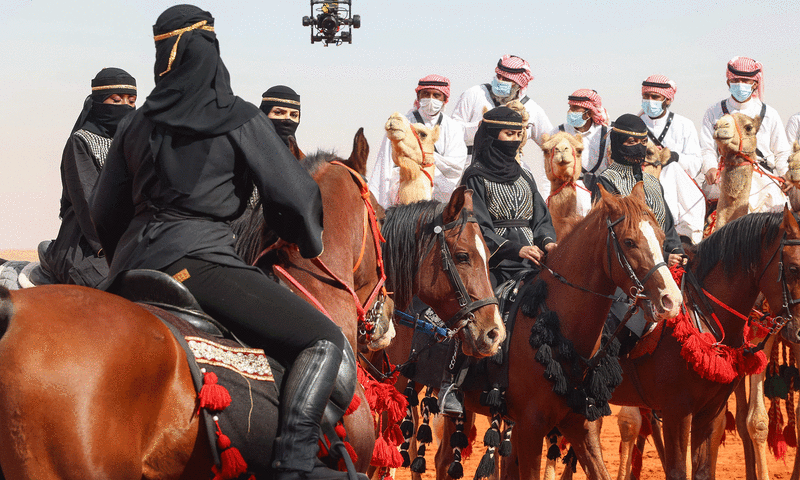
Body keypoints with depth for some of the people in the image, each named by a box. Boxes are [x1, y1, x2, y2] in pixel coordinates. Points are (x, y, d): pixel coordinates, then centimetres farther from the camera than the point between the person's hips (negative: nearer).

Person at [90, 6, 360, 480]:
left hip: (130, 266, 7)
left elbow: (105, 214, 21)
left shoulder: (137, 125, 16)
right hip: (198, 259, -7)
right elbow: (292, 196, -1)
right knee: (324, 340, -10)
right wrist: (310, 245, 19)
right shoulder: (241, 119, -1)